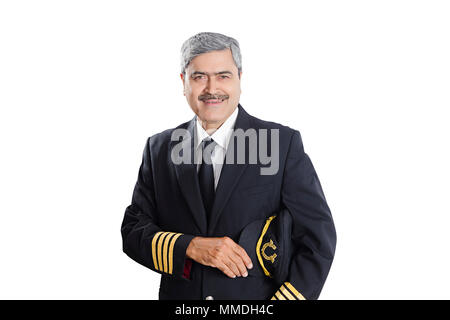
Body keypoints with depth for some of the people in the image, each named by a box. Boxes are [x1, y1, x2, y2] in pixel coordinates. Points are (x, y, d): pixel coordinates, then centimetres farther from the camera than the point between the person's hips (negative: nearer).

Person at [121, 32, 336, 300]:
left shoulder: (284, 143, -10)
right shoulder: (159, 148, -1)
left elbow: (318, 239, -11)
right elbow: (132, 231, -3)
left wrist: (284, 298, -20)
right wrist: (190, 247, -20)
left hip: (256, 297, -2)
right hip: (179, 296, 3)